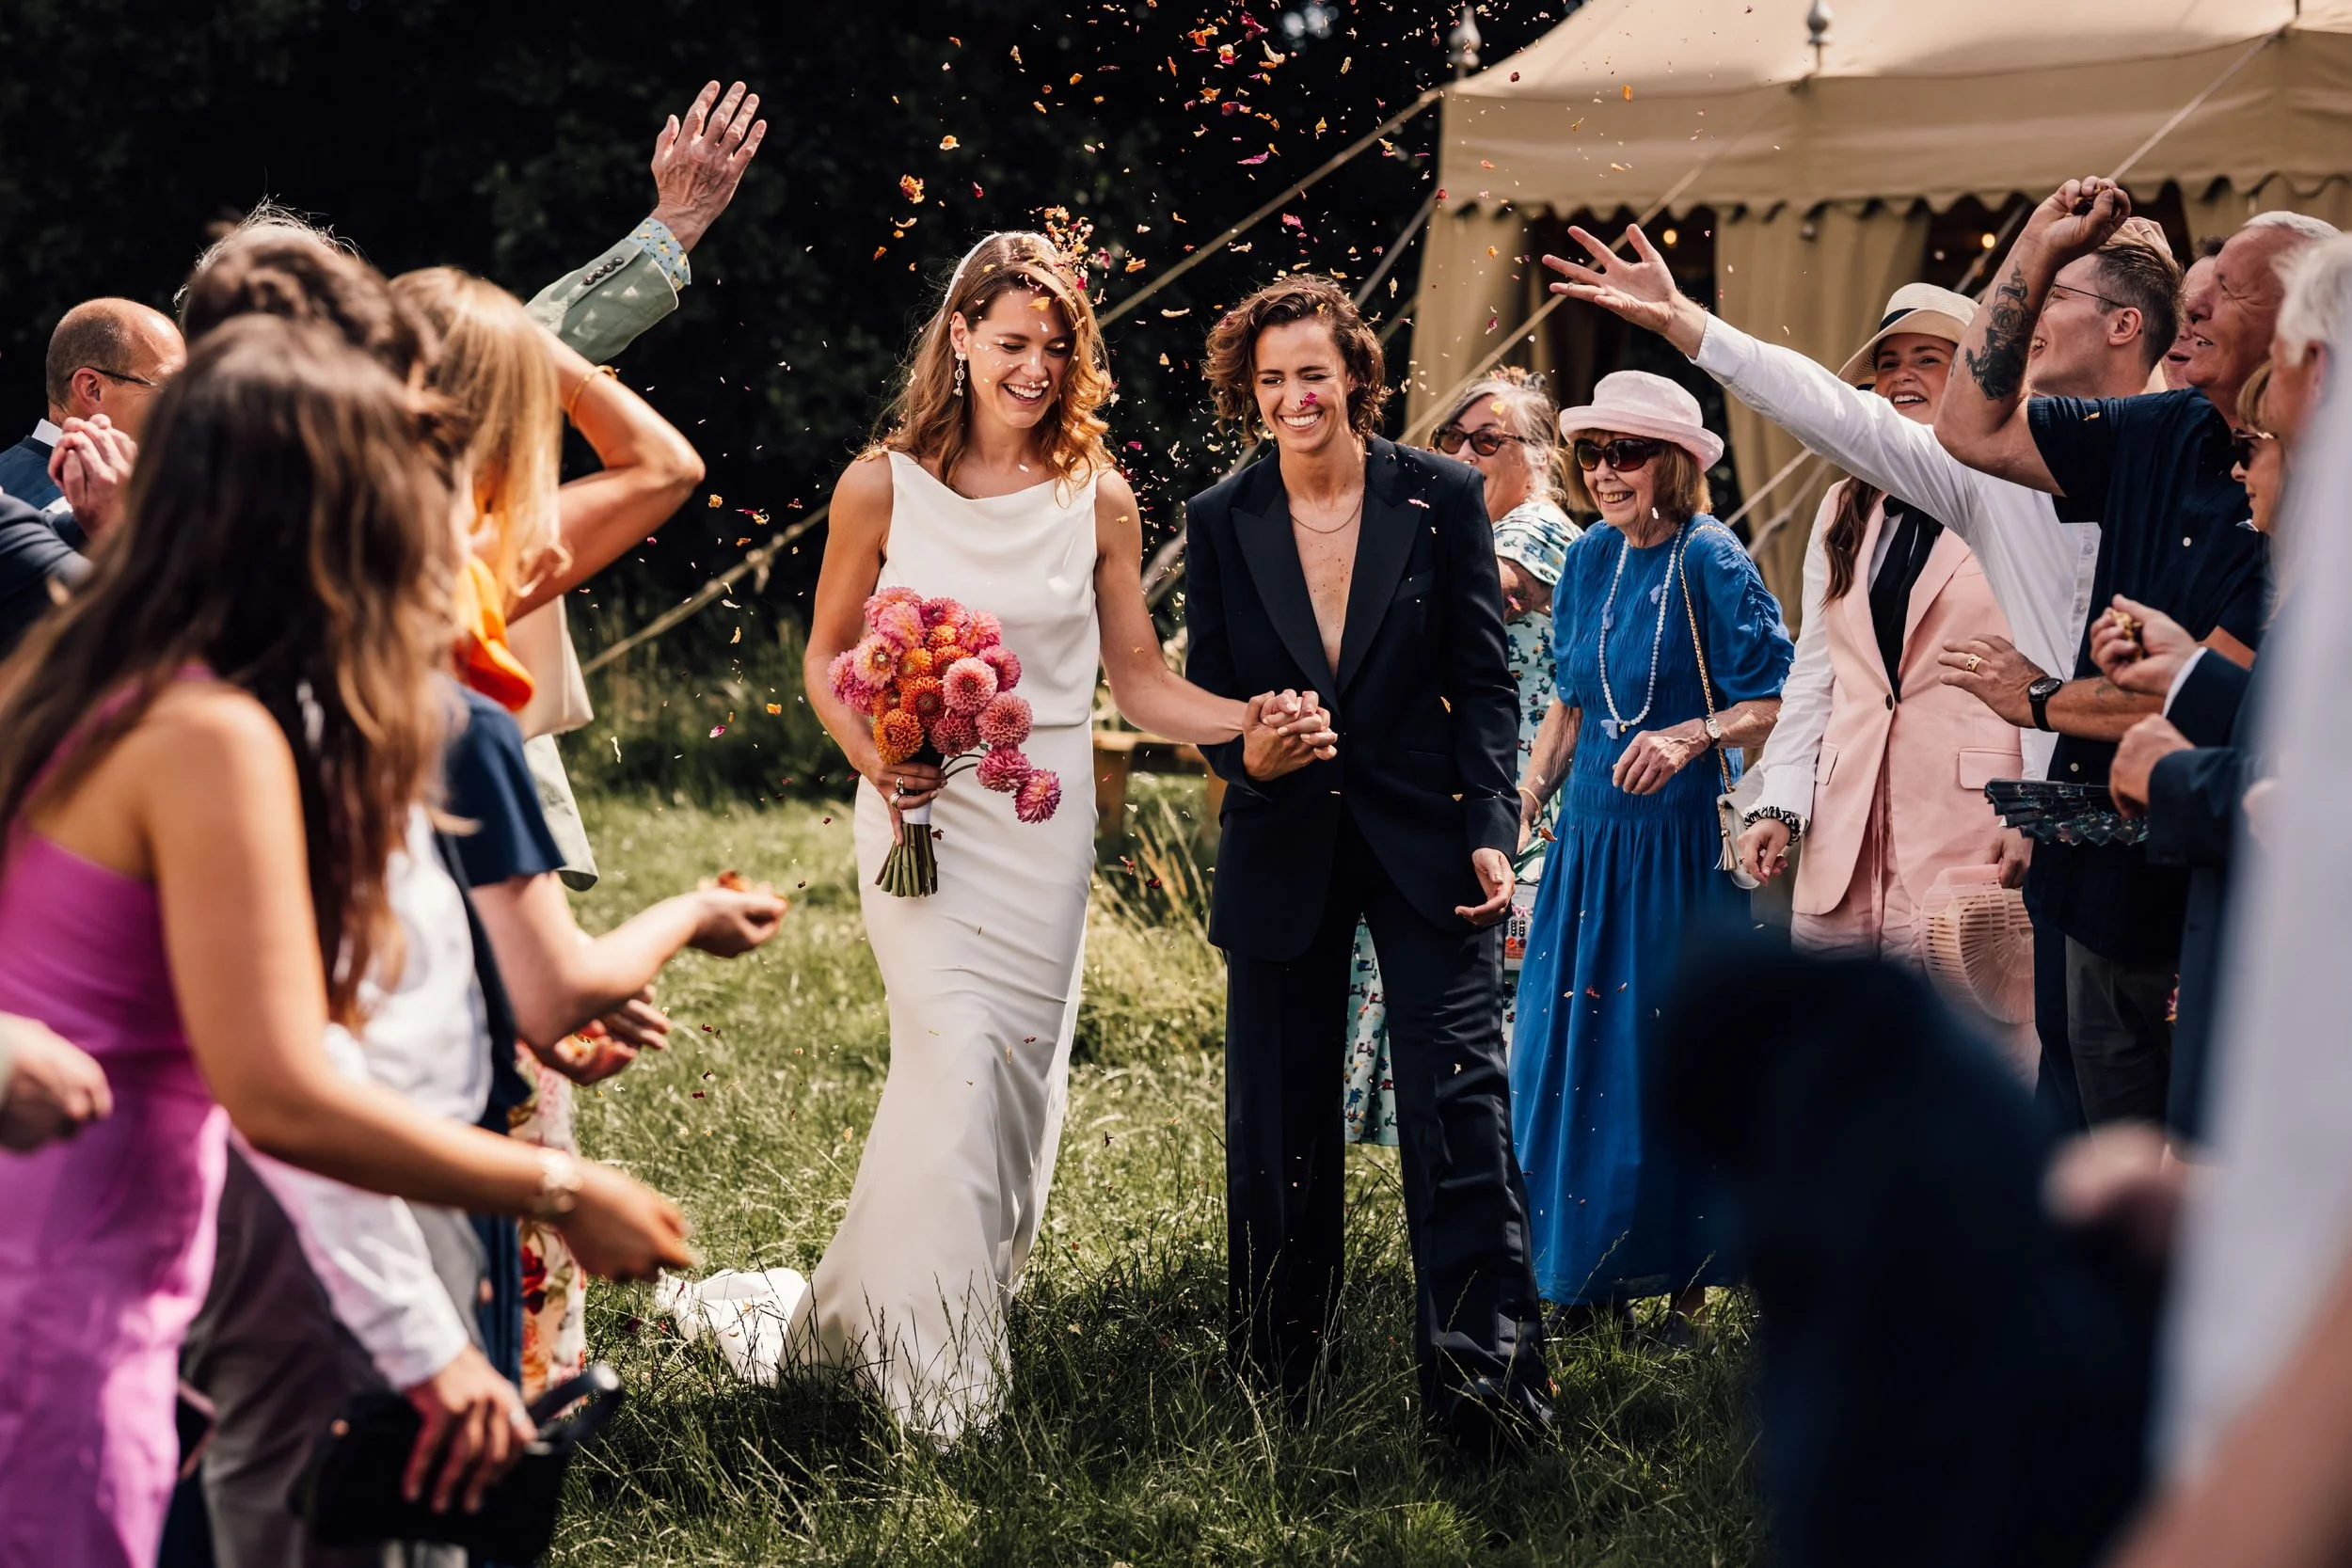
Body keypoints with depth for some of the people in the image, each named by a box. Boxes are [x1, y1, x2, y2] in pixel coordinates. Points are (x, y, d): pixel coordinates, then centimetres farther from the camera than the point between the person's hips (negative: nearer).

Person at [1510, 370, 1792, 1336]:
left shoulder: (1709, 562, -11)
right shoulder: (1591, 559, 9)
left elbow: (1781, 703, -13)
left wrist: (1692, 735, -27)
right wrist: (1529, 794, 10)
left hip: (1680, 842, -6)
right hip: (1590, 838, 6)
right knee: (1564, 1051, 6)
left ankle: (1683, 1283, 11)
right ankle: (1585, 1276, 17)